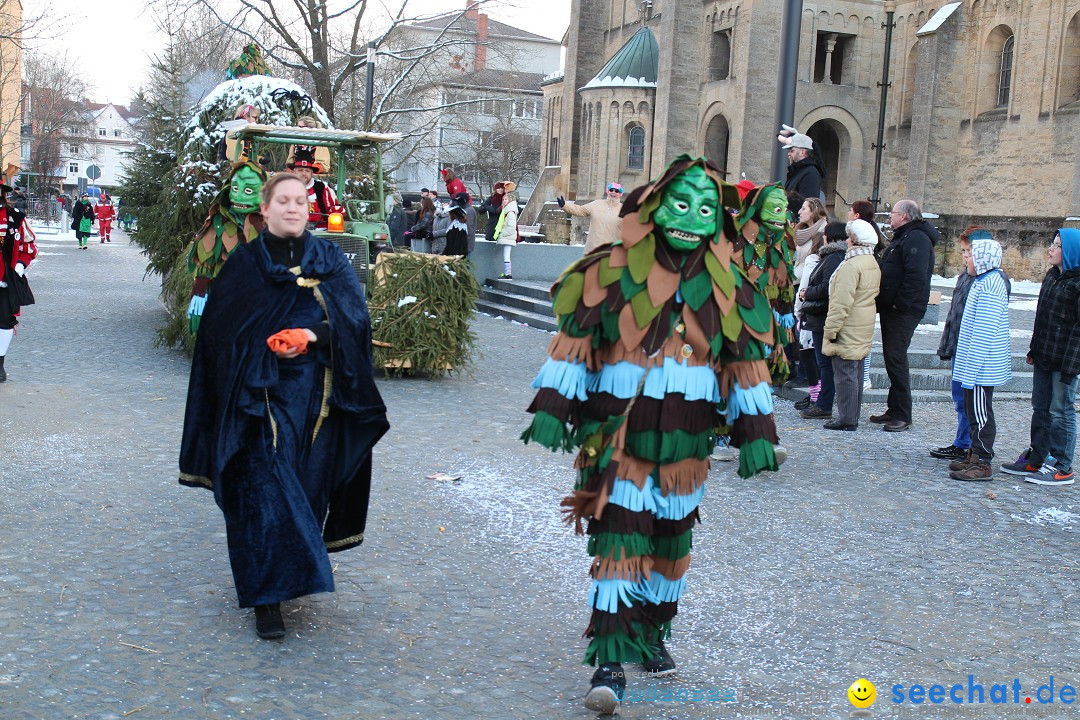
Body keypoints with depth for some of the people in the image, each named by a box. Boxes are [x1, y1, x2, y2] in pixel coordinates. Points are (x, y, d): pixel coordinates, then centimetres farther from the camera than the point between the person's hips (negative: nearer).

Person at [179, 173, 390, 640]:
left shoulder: (330, 260, 9)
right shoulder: (245, 263, 5)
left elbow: (355, 317, -1)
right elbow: (220, 330, 4)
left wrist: (314, 334, -17)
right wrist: (267, 345, -8)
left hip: (315, 394, 2)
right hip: (261, 395, -2)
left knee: (307, 486, 8)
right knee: (266, 489, -8)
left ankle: (289, 576, 30)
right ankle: (268, 597, -5)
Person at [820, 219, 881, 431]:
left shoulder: (852, 265, -18)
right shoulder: (873, 264, 12)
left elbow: (842, 302, -21)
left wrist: (830, 330, -17)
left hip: (848, 331, -9)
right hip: (863, 331, 9)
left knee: (845, 373, -5)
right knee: (855, 372, 14)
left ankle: (846, 419, -3)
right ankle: (853, 416, 20)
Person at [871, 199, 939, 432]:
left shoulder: (916, 239, -15)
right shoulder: (902, 237, 19)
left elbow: (916, 277, -26)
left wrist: (899, 304, -23)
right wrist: (884, 302, 14)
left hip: (903, 312, -11)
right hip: (891, 309, 11)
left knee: (896, 359, -10)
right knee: (891, 358, 14)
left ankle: (902, 417, -6)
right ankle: (894, 410, 23)